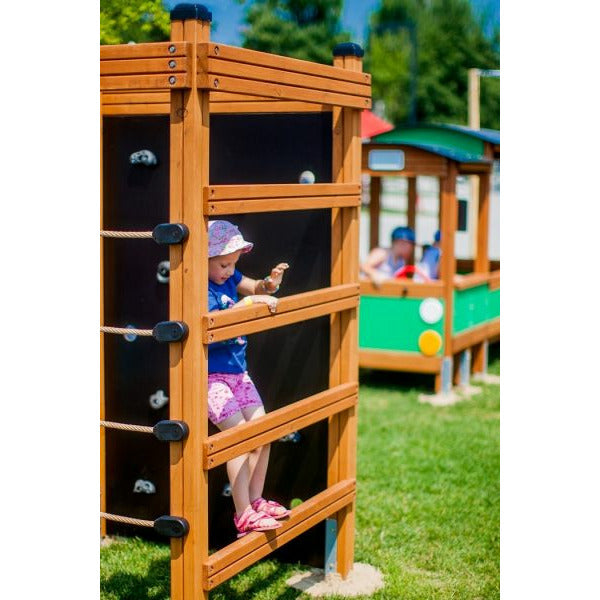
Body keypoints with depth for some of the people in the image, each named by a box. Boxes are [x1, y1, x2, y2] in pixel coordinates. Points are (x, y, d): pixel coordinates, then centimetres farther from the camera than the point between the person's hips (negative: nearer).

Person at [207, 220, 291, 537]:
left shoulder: (229, 278, 6)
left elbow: (255, 287, 16)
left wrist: (269, 283, -6)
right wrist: (247, 302, -32)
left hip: (238, 372, 9)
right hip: (212, 377, -9)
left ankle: (256, 500, 24)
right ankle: (243, 517, -4)